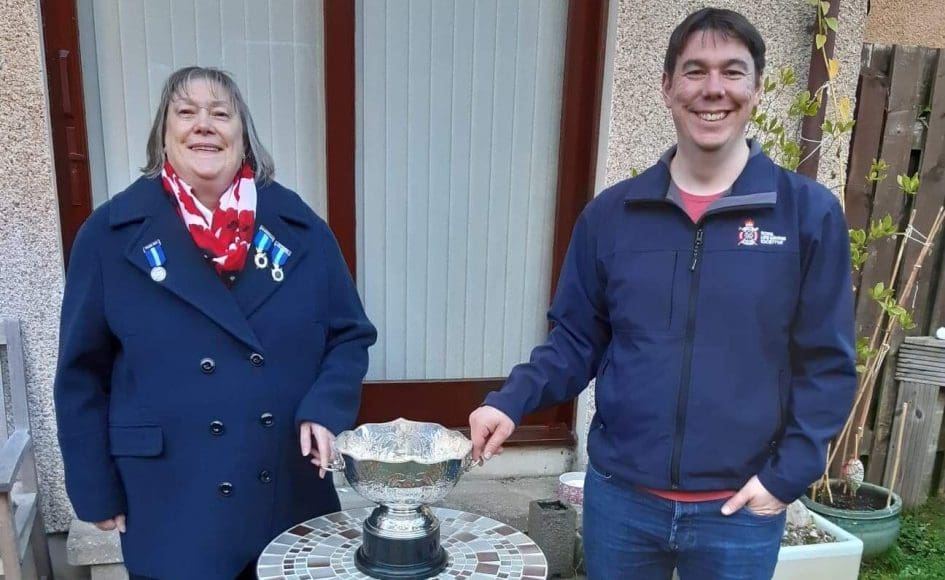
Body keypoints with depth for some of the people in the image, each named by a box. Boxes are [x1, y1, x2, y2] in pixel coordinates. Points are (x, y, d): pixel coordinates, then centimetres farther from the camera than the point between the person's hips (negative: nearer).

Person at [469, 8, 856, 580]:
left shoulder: (810, 213, -6)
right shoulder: (610, 213, -1)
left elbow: (827, 365, -3)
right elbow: (576, 339, 4)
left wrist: (787, 476, -8)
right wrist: (510, 401, -10)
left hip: (739, 510, -1)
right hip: (618, 496, 2)